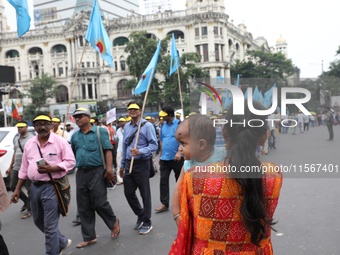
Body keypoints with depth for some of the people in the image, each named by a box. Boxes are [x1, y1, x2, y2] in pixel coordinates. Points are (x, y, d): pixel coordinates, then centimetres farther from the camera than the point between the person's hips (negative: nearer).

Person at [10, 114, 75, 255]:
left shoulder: (60, 141, -8)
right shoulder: (29, 144, 8)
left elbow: (71, 162, -9)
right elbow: (24, 168, 14)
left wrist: (51, 168, -22)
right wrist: (17, 189, 13)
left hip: (52, 187, -7)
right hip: (34, 187, 7)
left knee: (50, 226, -2)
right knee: (38, 221, 19)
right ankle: (62, 242, 40)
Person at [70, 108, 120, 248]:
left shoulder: (100, 131, -2)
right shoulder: (75, 136, 12)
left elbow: (108, 151, -9)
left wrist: (109, 169, -18)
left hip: (97, 171, -5)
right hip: (81, 173, 5)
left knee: (99, 203, -3)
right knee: (84, 207, 7)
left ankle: (114, 222, 27)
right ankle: (89, 237, 19)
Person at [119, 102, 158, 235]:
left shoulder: (147, 126, -10)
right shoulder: (126, 126, 11)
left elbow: (154, 145, -13)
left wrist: (140, 152, -26)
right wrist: (122, 165, 18)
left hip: (142, 164, -6)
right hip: (129, 164, 6)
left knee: (145, 194, 4)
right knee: (128, 193, 12)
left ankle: (147, 223, 20)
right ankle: (140, 215, 35)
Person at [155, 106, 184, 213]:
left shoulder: (179, 124, -8)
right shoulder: (163, 125, 9)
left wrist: (179, 152, -25)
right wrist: (160, 155, 16)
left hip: (176, 158, -5)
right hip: (164, 158, 5)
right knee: (163, 180, 1)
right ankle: (164, 203, 7)